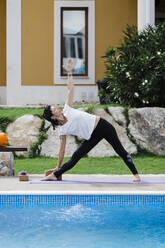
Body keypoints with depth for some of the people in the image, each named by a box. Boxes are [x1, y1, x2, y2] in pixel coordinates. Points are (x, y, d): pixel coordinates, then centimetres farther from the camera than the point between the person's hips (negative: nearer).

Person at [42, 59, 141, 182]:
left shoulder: (67, 110, -3)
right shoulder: (62, 131, -5)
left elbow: (70, 89, 1)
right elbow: (62, 150, 0)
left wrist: (69, 72, -3)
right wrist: (58, 167, 0)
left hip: (102, 125, 0)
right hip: (93, 136, 0)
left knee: (120, 150, -2)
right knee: (75, 157, -4)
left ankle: (136, 174, 2)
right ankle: (55, 175, 7)